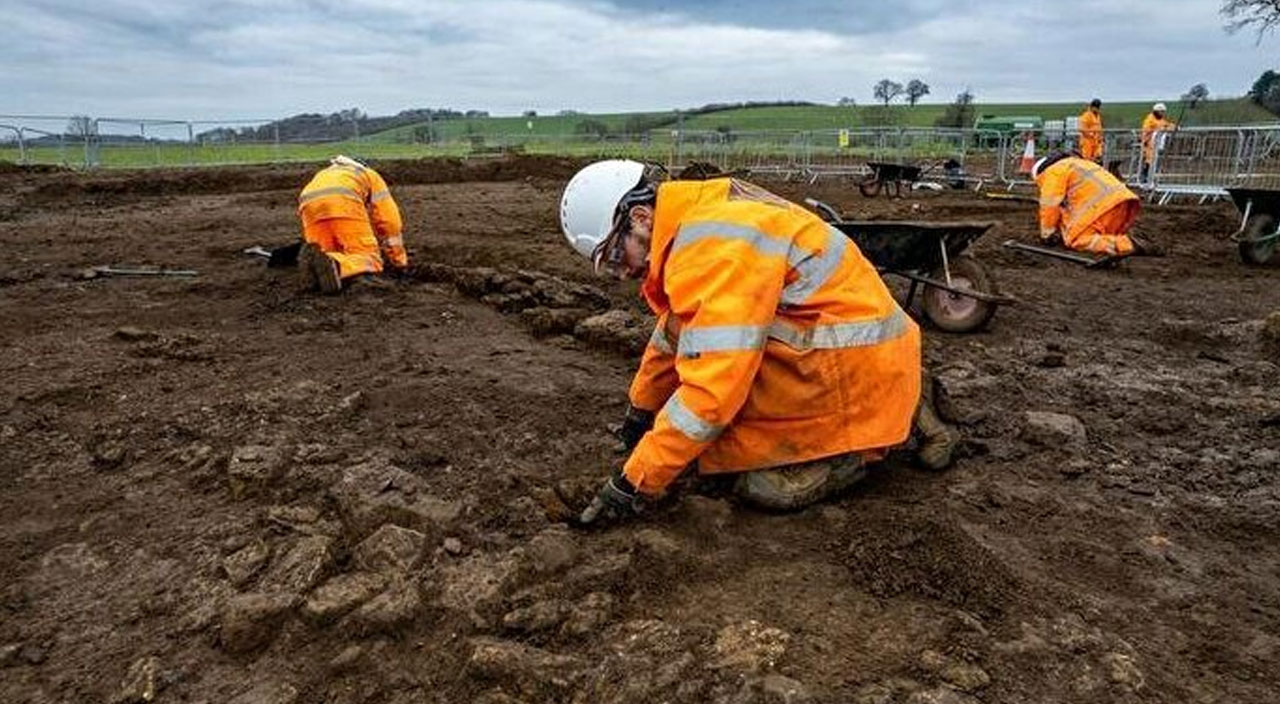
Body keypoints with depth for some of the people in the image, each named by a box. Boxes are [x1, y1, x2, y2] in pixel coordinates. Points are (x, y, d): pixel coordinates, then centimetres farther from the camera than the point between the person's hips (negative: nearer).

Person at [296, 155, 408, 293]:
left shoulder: (322, 176, 47)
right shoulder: (372, 177, 36)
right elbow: (388, 221, 25)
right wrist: (399, 262, 31)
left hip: (309, 204, 5)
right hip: (344, 202, -4)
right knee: (368, 261, -2)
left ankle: (313, 259, -20)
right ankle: (334, 266, -34)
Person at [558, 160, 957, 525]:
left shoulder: (714, 246, -25)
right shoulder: (697, 222, 7)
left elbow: (712, 388, -30)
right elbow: (675, 331, 21)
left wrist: (634, 483, -22)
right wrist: (641, 411, 31)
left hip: (858, 370, -10)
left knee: (765, 486, -19)